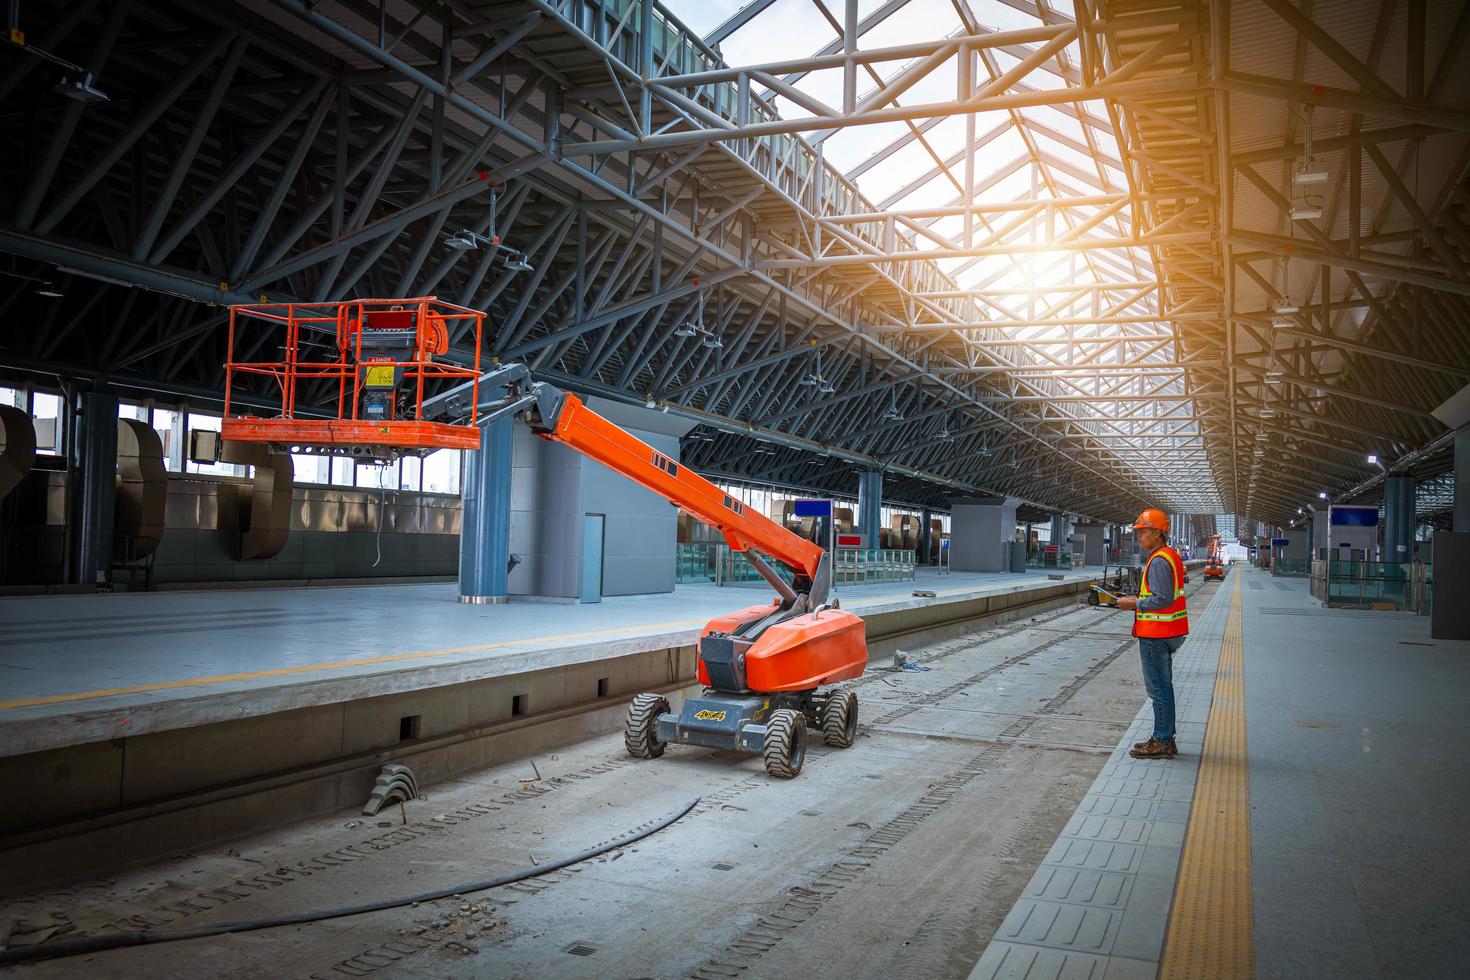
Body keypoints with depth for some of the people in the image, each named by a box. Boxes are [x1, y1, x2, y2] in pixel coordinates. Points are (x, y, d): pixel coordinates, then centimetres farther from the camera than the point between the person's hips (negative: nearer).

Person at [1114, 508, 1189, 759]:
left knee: (1158, 688, -4)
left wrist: (1135, 604, -13)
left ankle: (1162, 742, 3)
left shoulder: (1159, 561, -19)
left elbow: (1163, 599, -24)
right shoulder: (1171, 556, 14)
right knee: (1163, 687, 16)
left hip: (1155, 635, -11)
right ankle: (1165, 740, 24)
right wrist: (1138, 600, 12)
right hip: (1165, 633, 11)